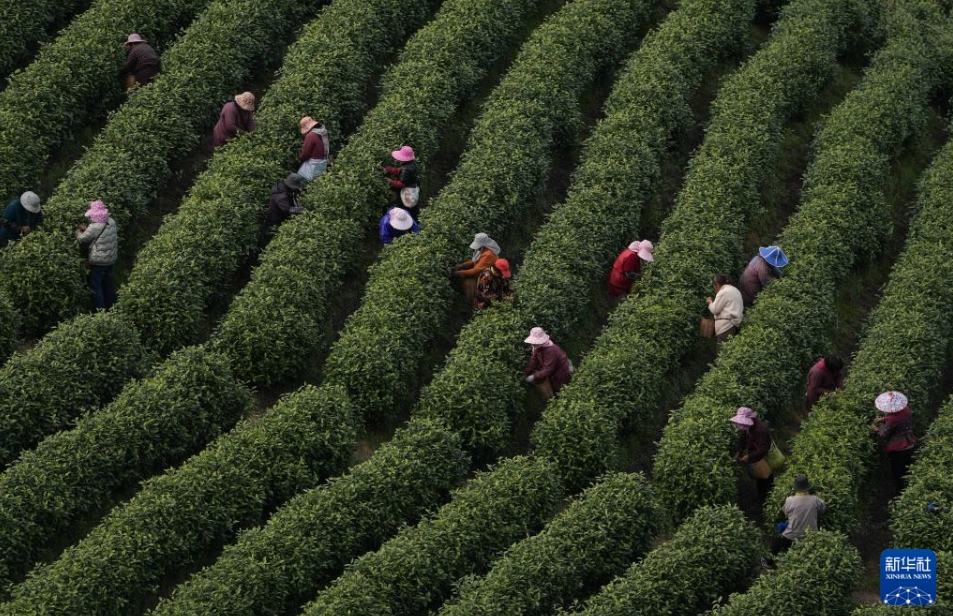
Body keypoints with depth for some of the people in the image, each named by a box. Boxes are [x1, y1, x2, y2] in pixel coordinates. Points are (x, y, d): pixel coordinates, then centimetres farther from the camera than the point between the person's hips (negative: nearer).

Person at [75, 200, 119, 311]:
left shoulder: (94, 228, -24)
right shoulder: (111, 222, -3)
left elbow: (82, 239, -9)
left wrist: (78, 231, 11)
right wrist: (86, 229, 12)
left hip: (99, 262, -7)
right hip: (112, 259, 7)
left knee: (95, 284, 5)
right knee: (108, 282, 21)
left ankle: (100, 309, 5)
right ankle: (110, 305, 31)